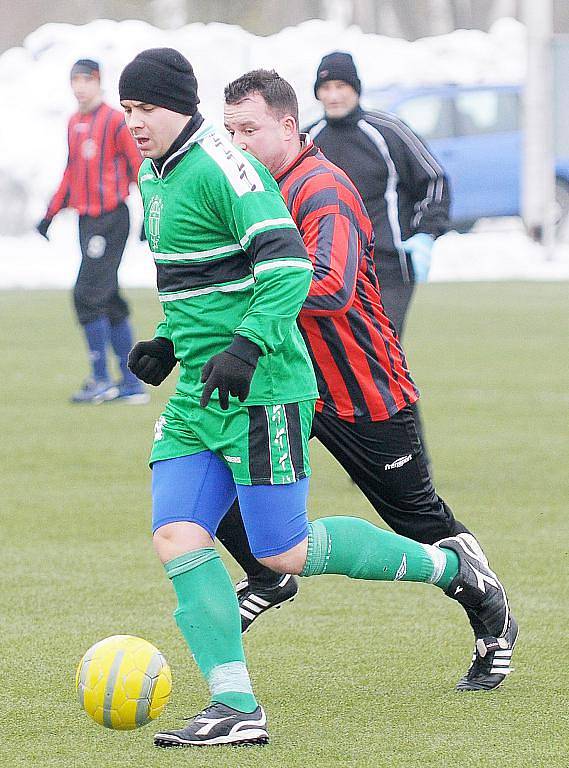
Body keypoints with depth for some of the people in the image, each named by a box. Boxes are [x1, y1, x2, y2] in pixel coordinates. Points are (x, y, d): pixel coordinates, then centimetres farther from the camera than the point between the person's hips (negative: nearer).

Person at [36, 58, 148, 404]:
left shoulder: (115, 121, -9)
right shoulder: (74, 124, 15)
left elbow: (138, 168, -10)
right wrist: (51, 214, 21)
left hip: (111, 218, -8)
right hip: (87, 219, 8)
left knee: (88, 296, -11)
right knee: (109, 300, 9)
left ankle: (102, 381, -4)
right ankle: (132, 385, 14)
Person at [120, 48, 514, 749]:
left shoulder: (223, 168, -15)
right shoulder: (152, 174, 15)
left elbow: (288, 265, -23)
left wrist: (247, 348, -32)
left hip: (260, 390, -9)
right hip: (196, 396, 9)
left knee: (285, 553, -5)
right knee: (176, 539, -5)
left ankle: (450, 568, 14)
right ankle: (236, 708, -5)